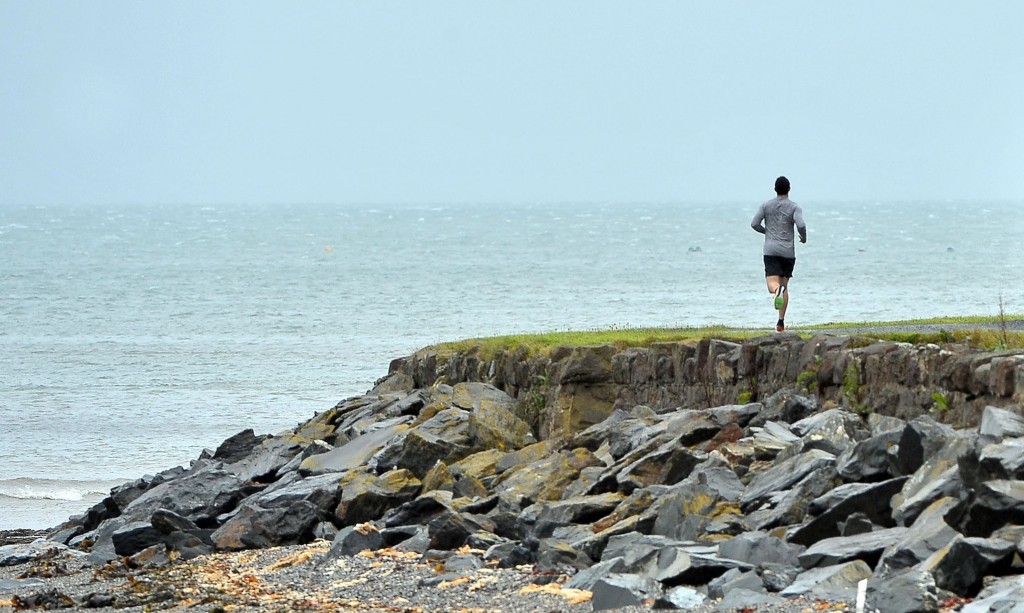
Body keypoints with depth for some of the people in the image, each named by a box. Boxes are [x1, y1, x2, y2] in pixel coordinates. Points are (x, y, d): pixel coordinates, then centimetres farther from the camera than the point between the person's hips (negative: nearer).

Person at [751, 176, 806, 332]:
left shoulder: (766, 206, 6)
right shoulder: (794, 207, 0)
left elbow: (754, 224, 3)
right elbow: (801, 225, -14)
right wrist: (804, 237, 7)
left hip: (770, 250, 0)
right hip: (788, 252, 0)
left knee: (772, 283, -7)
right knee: (785, 285, 10)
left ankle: (777, 290, -46)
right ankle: (781, 322, 5)